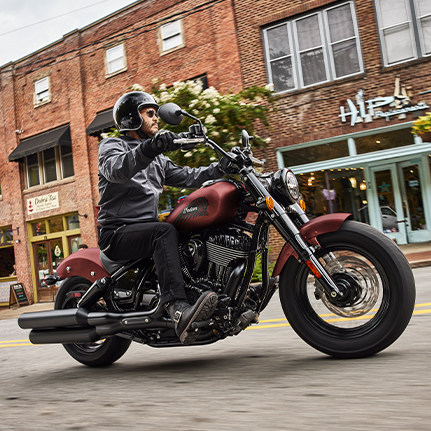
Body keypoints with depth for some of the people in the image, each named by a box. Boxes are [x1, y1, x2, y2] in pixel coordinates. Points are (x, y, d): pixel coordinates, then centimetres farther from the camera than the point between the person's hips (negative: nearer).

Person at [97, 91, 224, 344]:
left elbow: (186, 177, 15)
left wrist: (223, 167, 0)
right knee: (165, 231, -35)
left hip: (147, 227, 7)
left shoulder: (158, 159, 24)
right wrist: (148, 148, -42)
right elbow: (116, 169, -23)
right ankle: (178, 309, -48)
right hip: (118, 233, -7)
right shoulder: (112, 145, 2)